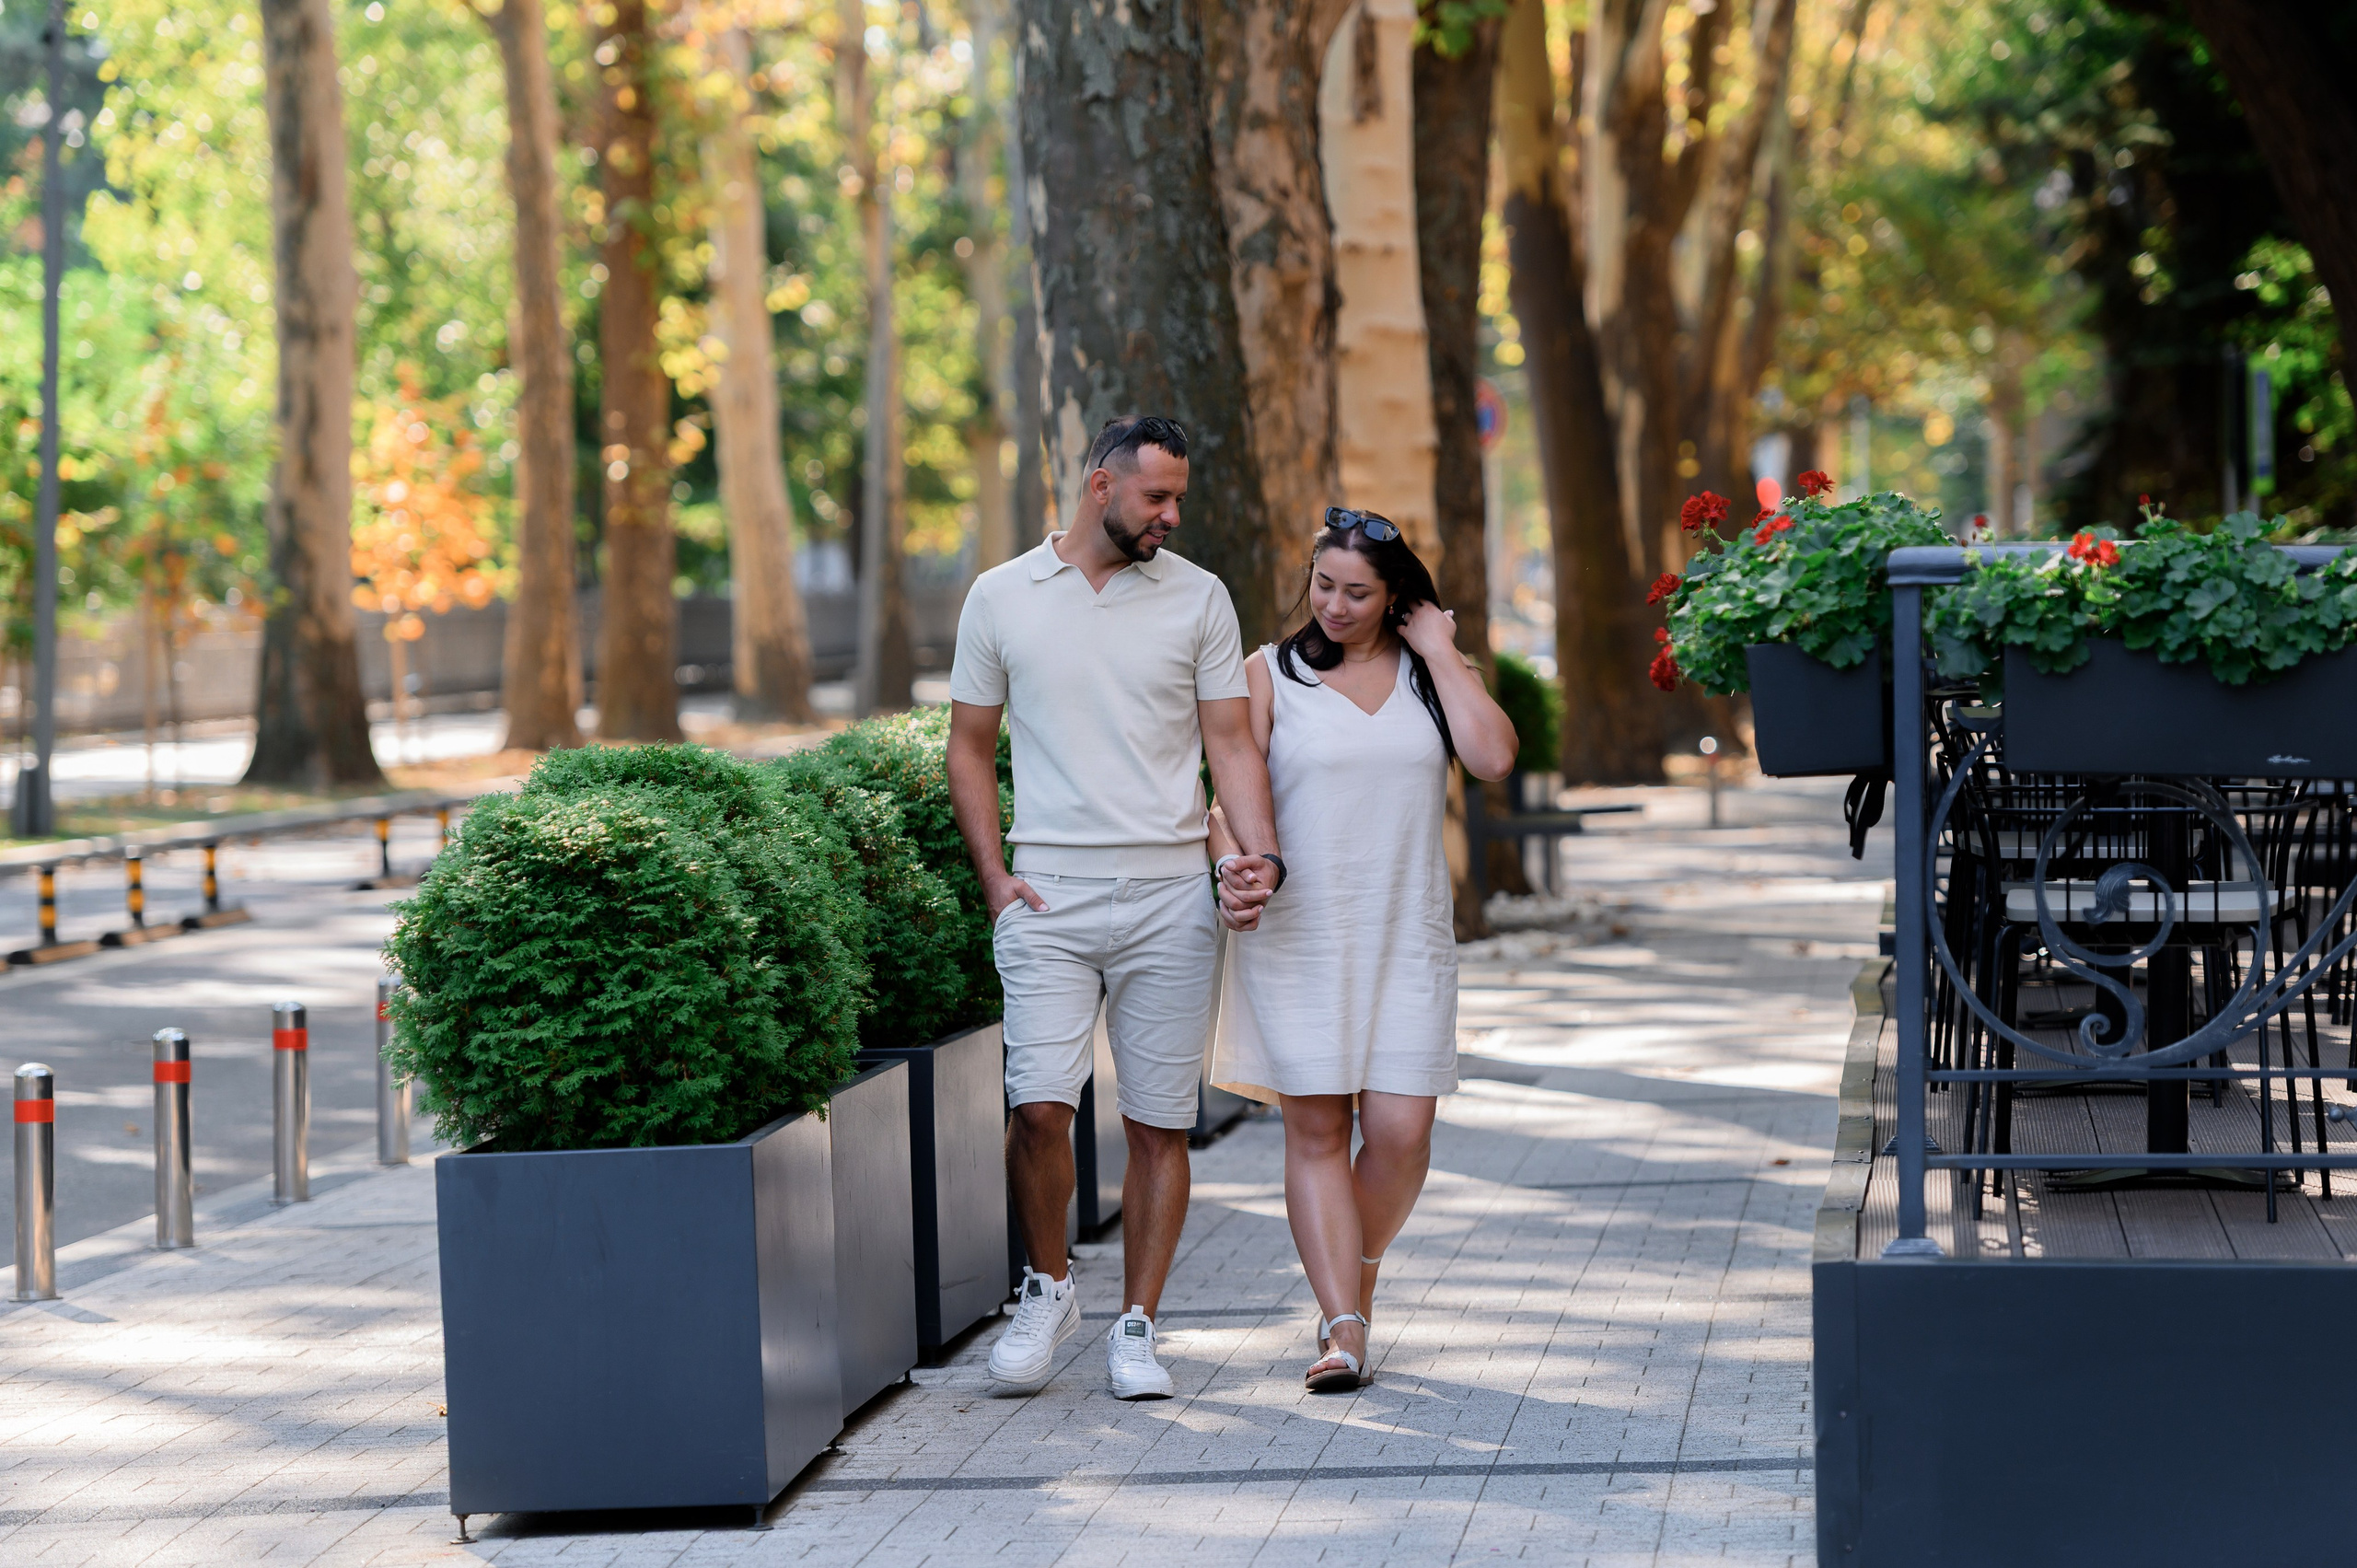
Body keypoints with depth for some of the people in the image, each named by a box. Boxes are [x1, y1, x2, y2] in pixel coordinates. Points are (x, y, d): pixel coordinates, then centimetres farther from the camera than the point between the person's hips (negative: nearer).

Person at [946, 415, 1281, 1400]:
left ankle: (1135, 1328, 11)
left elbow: (1230, 740, 5)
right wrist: (993, 875, 0)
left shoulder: (1197, 599, 7)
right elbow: (971, 746, 11)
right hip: (1049, 897, -1)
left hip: (1171, 895, 1)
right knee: (1038, 1105, -12)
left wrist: (1258, 851, -12)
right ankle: (1048, 1287, 12)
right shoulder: (1001, 598, 6)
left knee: (1159, 1124, 1)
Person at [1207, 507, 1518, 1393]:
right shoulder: (1272, 674, 4)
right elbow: (1233, 792, -2)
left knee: (1400, 1129, -5)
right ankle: (1343, 1328, -6)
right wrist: (1233, 866, -21)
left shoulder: (1431, 670, 9)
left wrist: (1441, 655, -4)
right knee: (1316, 1125, -6)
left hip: (1406, 937, 1)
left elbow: (1493, 758, -8)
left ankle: (1357, 1275, 21)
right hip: (1298, 934, -1)